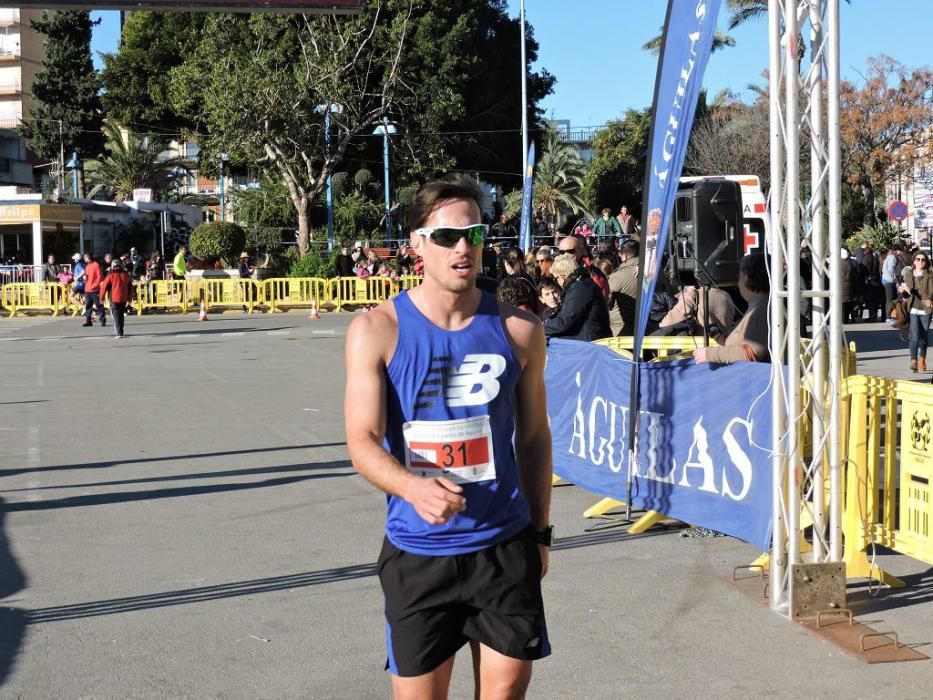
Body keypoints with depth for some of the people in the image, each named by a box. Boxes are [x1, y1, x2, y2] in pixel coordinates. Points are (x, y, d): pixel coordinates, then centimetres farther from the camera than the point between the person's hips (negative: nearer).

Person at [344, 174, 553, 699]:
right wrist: (414, 487, -30)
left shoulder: (519, 329, -1)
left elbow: (534, 436, 9)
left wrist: (540, 531, 12)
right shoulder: (378, 331, -7)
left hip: (506, 546, 2)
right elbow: (363, 442, -10)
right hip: (417, 551, -1)